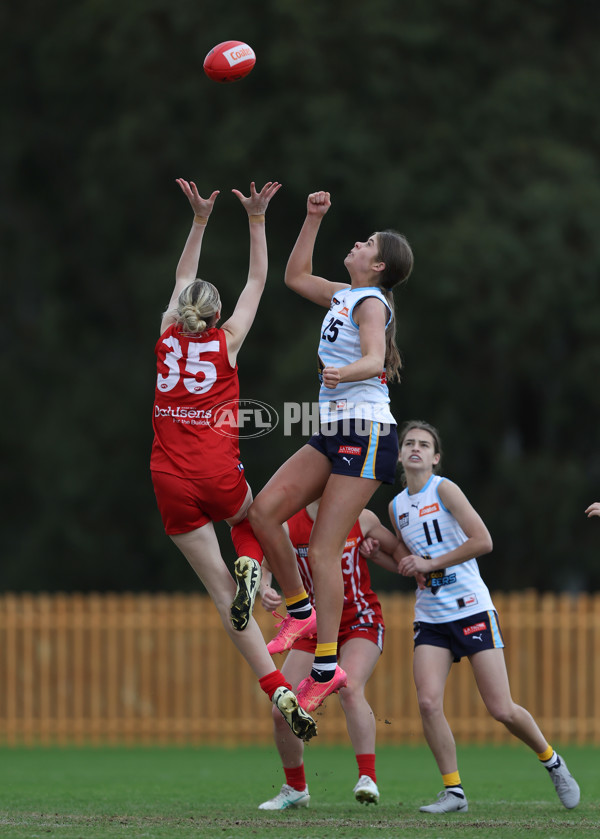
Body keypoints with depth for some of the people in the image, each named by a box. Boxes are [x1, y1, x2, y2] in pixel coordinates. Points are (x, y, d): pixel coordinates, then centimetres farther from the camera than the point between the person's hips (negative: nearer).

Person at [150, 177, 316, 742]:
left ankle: (278, 691, -11)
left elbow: (181, 280, 25)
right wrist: (255, 220, 18)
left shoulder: (168, 337, 8)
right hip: (219, 477, -1)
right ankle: (249, 564, 0)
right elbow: (258, 280, 14)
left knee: (221, 593, 0)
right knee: (249, 517, 36)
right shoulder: (226, 342, 4)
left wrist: (200, 219, 30)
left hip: (171, 481, 1)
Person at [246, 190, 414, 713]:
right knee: (263, 510, -3)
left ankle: (326, 668, -10)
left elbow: (374, 359, -26)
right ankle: (300, 612, 9)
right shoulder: (343, 297, 16)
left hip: (366, 433, -9)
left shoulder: (371, 303, -9)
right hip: (334, 432, 9)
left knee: (323, 551, -12)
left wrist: (342, 373, -47)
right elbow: (296, 276, 31)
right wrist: (314, 219, 24)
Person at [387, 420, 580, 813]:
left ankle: (552, 761, 21)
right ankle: (454, 791, -5)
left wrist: (431, 563, -15)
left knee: (502, 709, -6)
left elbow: (483, 541, -16)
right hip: (430, 618, 5)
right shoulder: (396, 507, 12)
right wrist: (404, 562, 5)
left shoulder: (444, 489, -6)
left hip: (472, 610, -5)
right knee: (429, 703, -16)